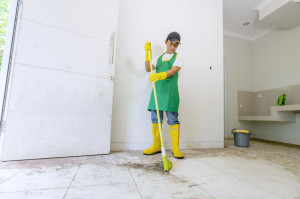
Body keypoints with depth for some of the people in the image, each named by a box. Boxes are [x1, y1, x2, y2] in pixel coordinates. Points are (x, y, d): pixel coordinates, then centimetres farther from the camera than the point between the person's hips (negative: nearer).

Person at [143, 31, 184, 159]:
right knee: (155, 118, 4)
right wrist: (148, 53, 1)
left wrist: (159, 75, -27)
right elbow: (148, 69, 9)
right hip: (157, 90, 4)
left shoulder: (178, 57, 10)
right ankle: (156, 146, 17)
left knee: (173, 119, -6)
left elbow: (173, 71, -9)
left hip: (170, 92, -4)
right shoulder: (158, 58, 22)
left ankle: (175, 148, 4)